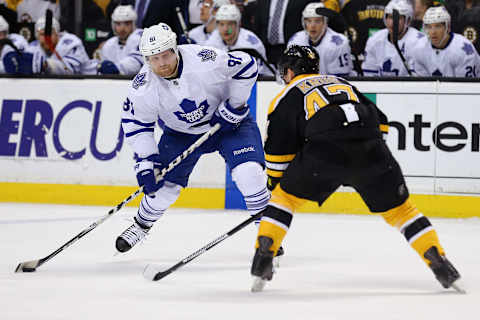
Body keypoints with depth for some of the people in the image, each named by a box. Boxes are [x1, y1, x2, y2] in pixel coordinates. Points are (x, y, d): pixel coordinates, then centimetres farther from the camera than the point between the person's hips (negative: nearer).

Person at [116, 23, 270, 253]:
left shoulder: (204, 61, -33)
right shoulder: (143, 88, -23)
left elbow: (246, 67, -19)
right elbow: (136, 124, -9)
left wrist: (234, 106, -17)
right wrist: (145, 163, -15)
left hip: (228, 122, -2)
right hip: (181, 133, 3)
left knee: (248, 173, -21)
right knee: (164, 184, 0)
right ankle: (141, 225, 31)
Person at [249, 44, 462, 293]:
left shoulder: (287, 96, 21)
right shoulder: (342, 83, 35)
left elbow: (278, 150, 15)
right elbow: (379, 121, 30)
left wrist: (276, 182, 27)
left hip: (325, 151, -3)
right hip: (371, 151, 4)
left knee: (286, 195, 17)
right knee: (399, 208, 16)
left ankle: (263, 257, 5)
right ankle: (441, 266, 9)